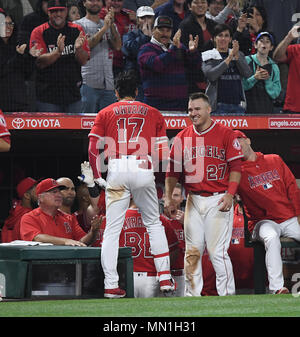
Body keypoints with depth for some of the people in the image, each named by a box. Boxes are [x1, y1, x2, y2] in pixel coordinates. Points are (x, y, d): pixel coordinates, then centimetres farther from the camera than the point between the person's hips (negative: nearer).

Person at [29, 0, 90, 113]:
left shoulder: (77, 30, 8)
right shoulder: (38, 32, -1)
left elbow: (83, 61, 2)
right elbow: (39, 62, -12)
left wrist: (78, 49, -20)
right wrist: (58, 51, -27)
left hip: (73, 94, 3)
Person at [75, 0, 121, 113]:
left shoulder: (109, 24, 18)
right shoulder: (79, 24, 3)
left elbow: (117, 46, 4)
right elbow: (85, 45, -11)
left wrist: (112, 25, -7)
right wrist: (104, 28, -13)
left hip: (108, 84, 5)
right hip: (88, 83, -5)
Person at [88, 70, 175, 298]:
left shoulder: (105, 114, 12)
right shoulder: (153, 113, 15)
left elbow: (93, 149, 2)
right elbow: (163, 151, 7)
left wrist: (98, 177, 10)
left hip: (117, 170, -1)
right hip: (143, 169, 1)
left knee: (112, 229, 1)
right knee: (154, 224, 14)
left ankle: (111, 285, -4)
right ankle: (165, 277, 6)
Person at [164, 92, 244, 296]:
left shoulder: (225, 134, -2)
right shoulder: (182, 137, 10)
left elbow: (236, 167, -4)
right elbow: (173, 170, 14)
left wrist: (230, 194, -16)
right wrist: (168, 197, 5)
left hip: (218, 201, -5)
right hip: (193, 201, 5)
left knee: (217, 251, -9)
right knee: (192, 252, 5)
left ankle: (227, 296, -2)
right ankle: (192, 295, 11)